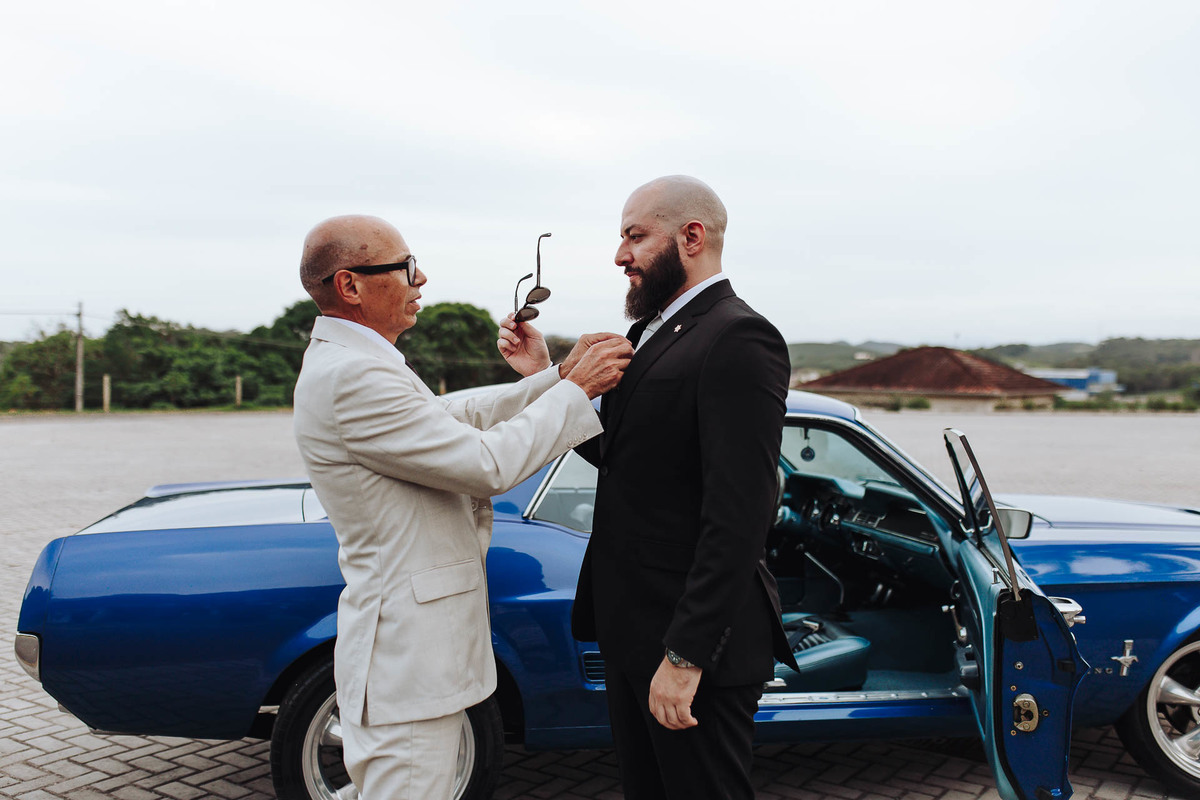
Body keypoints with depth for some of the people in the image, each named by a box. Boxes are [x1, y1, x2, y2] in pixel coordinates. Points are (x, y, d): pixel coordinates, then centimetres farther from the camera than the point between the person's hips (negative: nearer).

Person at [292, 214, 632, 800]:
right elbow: (489, 464, -22)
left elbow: (464, 419, 12)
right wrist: (575, 387, -11)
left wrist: (557, 376, 5)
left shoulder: (346, 363, 11)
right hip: (407, 659, -11)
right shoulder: (351, 379, -23)